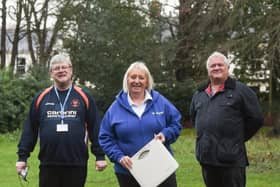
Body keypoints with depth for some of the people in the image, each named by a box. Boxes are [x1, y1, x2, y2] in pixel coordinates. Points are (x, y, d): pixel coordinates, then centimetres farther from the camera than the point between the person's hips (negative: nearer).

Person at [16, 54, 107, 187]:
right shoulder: (41, 98, 7)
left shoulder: (84, 97, 3)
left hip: (77, 164, -1)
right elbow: (30, 129, 9)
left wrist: (100, 155, -1)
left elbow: (95, 127, 3)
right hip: (48, 164, 1)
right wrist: (22, 156, 5)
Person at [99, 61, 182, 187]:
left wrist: (165, 134, -12)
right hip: (129, 173, 0)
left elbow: (176, 123, 8)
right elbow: (105, 138, 3)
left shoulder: (160, 102, 2)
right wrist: (119, 157, -11)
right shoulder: (116, 107, 1)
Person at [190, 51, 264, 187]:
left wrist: (237, 138, 0)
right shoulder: (199, 94, 15)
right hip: (206, 156, 6)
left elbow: (256, 118, -4)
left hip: (231, 158, -6)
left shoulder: (240, 90, -3)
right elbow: (194, 118, 30)